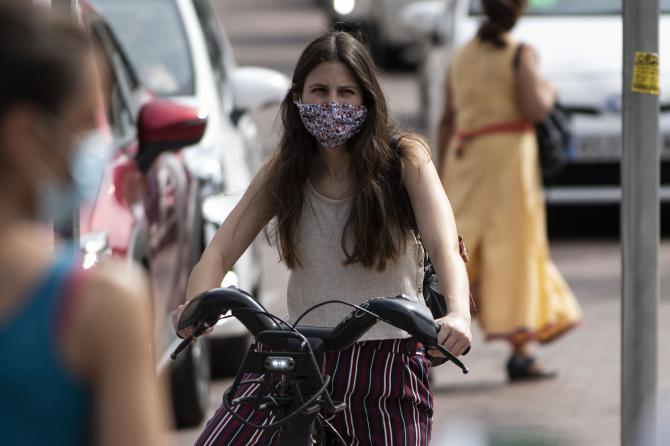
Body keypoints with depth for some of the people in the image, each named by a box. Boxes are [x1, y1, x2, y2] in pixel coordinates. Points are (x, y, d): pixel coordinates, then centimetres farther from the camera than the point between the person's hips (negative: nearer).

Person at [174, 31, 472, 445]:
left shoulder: (405, 158, -5)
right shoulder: (283, 171, 2)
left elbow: (445, 247, -19)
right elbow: (220, 251, -7)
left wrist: (458, 314, -40)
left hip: (388, 360, -2)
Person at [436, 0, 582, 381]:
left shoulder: (463, 57, 12)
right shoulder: (522, 54, -7)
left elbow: (448, 121, 13)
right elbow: (535, 109, -17)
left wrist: (443, 176, 18)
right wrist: (548, 93, 5)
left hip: (465, 161, 5)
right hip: (508, 154, -5)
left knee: (461, 251, 10)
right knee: (514, 252, -2)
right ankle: (520, 354, -2)